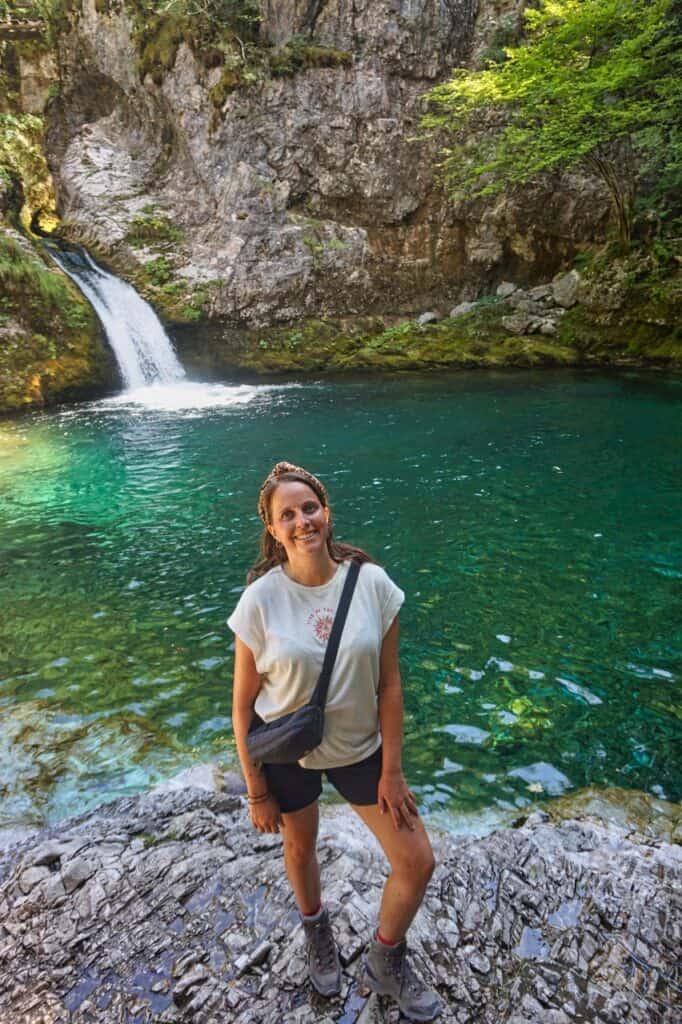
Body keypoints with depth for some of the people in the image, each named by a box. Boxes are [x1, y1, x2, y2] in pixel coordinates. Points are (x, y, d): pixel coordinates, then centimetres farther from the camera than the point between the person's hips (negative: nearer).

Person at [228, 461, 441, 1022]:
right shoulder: (260, 600, -20)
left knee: (417, 863, 6)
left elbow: (389, 684, -9)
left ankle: (386, 961, 39)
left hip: (361, 746, 1)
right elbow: (243, 705, -11)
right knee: (300, 849, 24)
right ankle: (318, 933, 60)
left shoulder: (372, 583, -16)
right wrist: (257, 792, -5)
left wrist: (391, 770, -6)